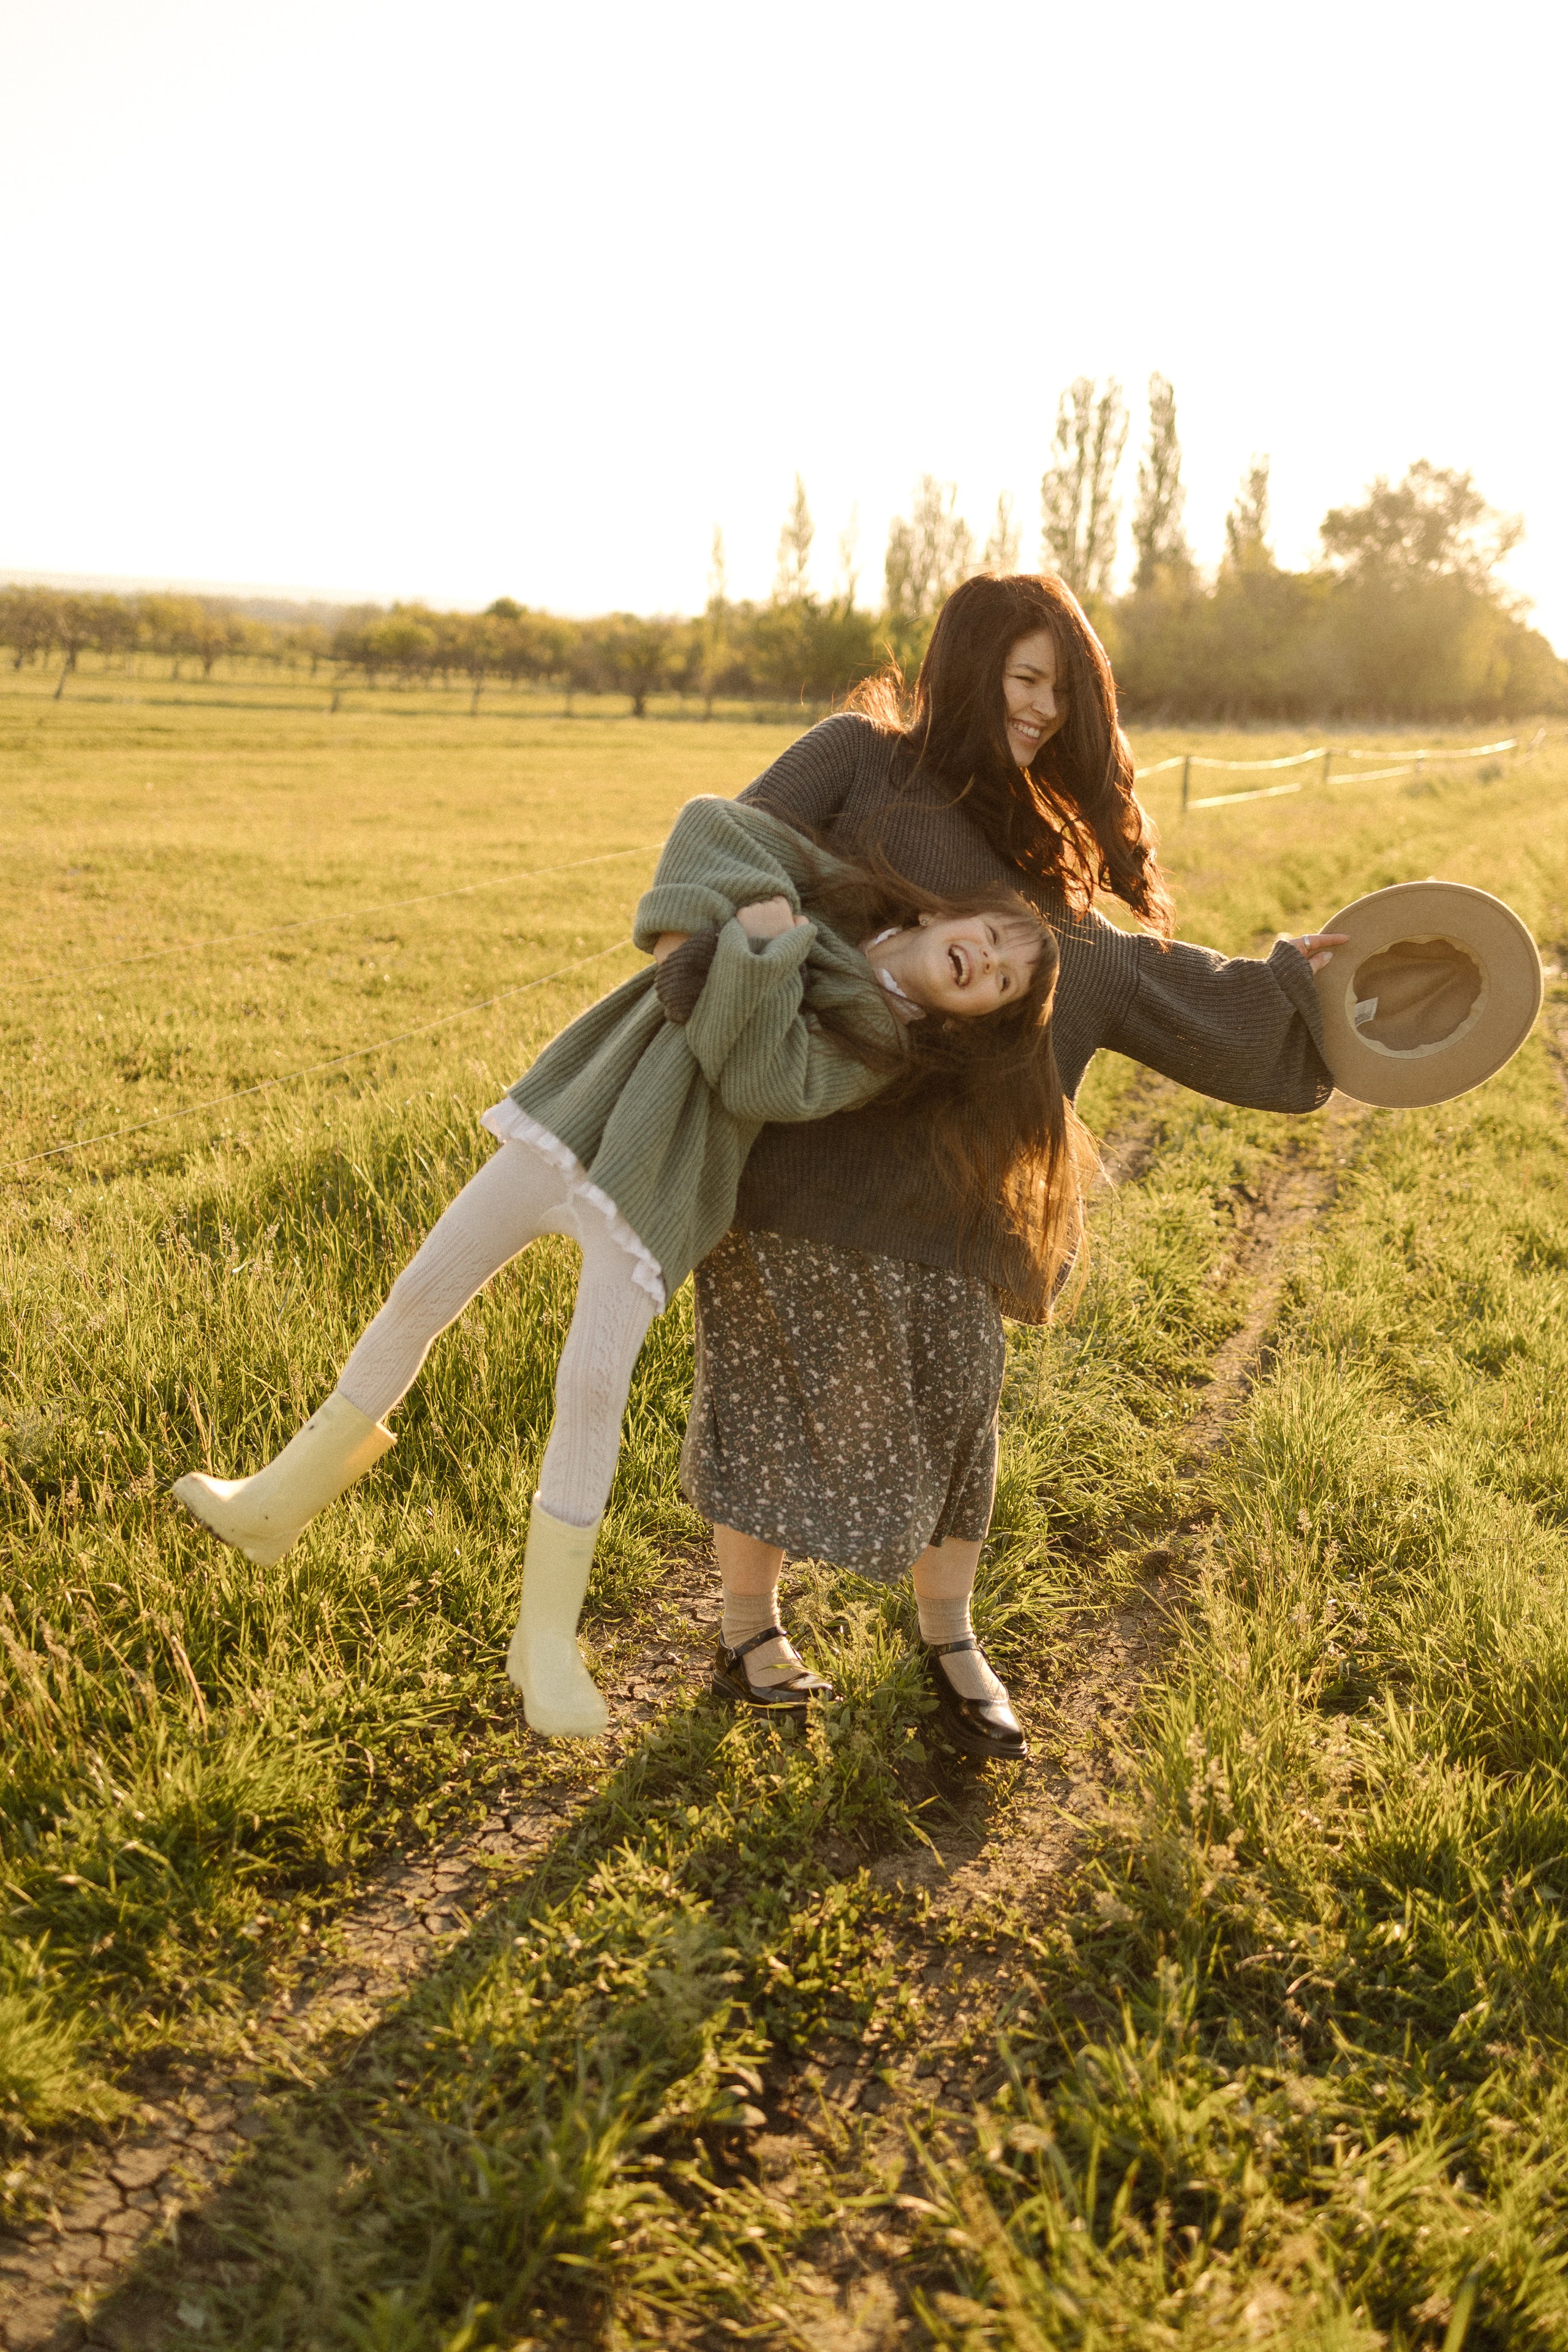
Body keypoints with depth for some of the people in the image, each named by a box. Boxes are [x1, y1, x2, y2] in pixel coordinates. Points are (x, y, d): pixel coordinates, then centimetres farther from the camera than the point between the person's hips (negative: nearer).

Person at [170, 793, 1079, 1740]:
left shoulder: (893, 1044, -5)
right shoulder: (828, 894, 7)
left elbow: (758, 1079, -17)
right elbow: (711, 822, 5)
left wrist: (769, 950, -18)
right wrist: (751, 903, -9)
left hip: (650, 1189, -4)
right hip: (572, 1118, 4)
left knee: (592, 1388, -12)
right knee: (420, 1297, 8)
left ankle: (548, 1644, 7)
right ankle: (279, 1504, 24)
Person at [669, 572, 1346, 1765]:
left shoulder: (1033, 851, 18)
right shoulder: (859, 756, 2)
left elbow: (1124, 967, 22)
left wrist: (1278, 978, 20)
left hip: (933, 1175, 5)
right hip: (802, 1147, -5)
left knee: (954, 1397, 6)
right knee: (778, 1389, 4)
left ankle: (948, 1636, 26)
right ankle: (750, 1626, 23)